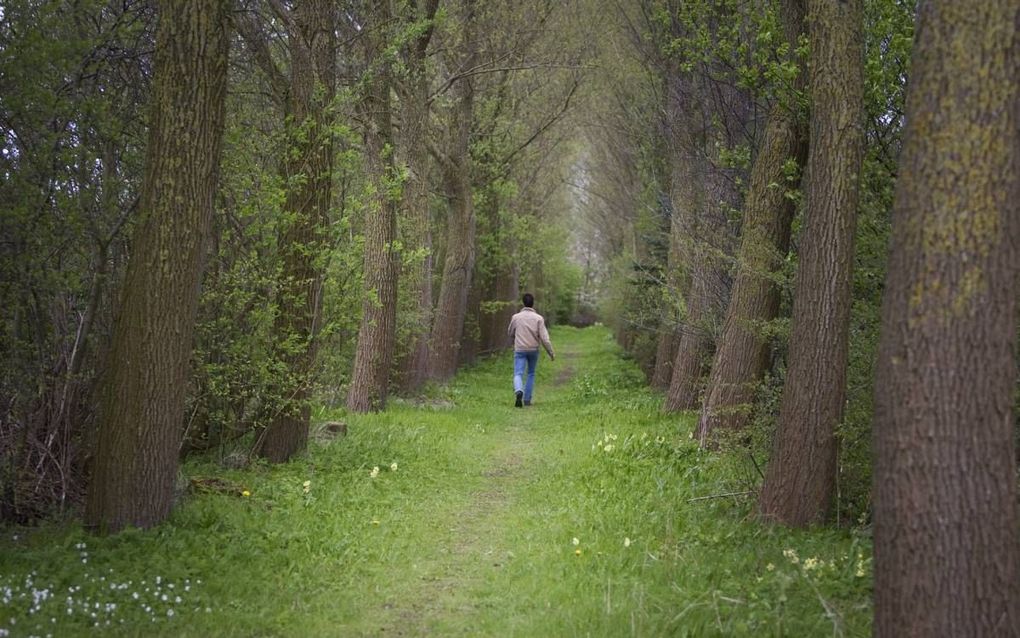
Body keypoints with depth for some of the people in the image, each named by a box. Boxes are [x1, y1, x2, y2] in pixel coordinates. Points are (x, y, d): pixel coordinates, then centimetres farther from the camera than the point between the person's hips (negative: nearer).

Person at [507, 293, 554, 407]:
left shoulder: (516, 317, -2)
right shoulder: (538, 318, -5)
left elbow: (510, 333, 14)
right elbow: (544, 338, -9)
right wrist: (551, 353, -2)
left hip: (519, 350, -1)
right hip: (533, 350, 1)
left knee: (518, 374, -6)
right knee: (531, 374, 19)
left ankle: (519, 392, -37)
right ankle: (527, 399, 18)